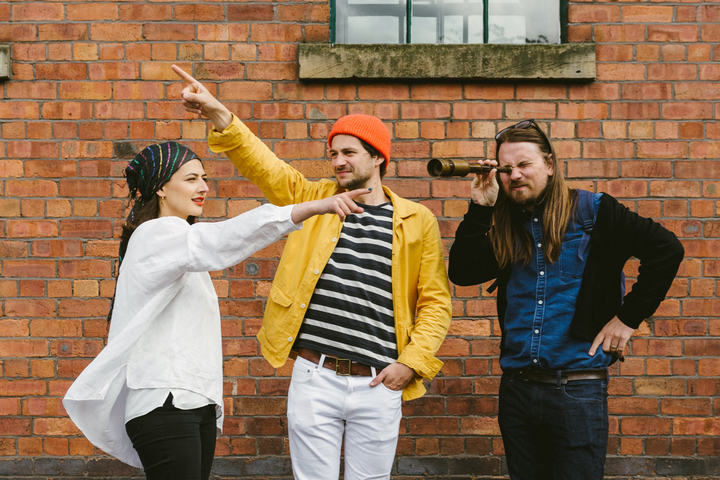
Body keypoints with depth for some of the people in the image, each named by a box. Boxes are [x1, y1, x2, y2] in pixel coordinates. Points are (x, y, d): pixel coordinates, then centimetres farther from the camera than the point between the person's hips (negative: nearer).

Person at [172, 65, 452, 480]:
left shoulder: (418, 221, 5)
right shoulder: (312, 198, 8)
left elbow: (435, 300, 6)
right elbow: (260, 162, -1)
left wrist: (413, 361, -4)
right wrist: (217, 113, -15)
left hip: (378, 385, 0)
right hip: (314, 378, 0)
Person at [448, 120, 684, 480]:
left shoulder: (592, 211, -3)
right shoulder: (504, 227, 9)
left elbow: (666, 249, -7)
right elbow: (462, 273, -4)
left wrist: (628, 317, -8)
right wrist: (480, 207, -8)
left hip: (578, 387, -4)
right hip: (516, 386, 4)